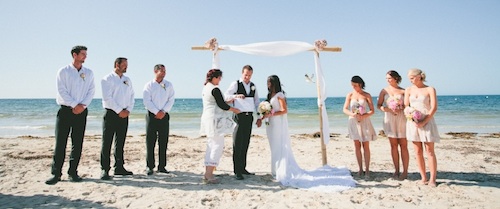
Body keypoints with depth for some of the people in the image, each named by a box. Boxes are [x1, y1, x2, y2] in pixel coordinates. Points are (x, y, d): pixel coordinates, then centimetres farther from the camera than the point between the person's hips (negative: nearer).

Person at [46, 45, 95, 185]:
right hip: (65, 110, -3)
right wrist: (74, 105, -13)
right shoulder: (63, 71, 2)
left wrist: (83, 105, -8)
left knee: (78, 143, 4)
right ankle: (56, 173, 3)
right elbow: (62, 91, -6)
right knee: (60, 142, -3)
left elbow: (91, 91, 5)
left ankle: (73, 172, 12)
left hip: (81, 111, 3)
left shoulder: (89, 73, 11)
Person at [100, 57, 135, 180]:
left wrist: (128, 110, 0)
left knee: (120, 142, 10)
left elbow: (132, 96, 14)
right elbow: (107, 98, -11)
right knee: (107, 143, -4)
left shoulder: (127, 80, 16)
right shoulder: (107, 79, -3)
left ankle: (119, 167, 17)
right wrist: (119, 111, -13)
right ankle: (104, 170, 0)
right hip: (111, 114, -6)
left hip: (124, 115, 6)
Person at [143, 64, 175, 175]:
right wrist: (156, 112, -12)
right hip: (152, 115, -2)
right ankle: (149, 166, 7)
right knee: (150, 142, -1)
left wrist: (163, 112, -8)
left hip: (164, 116, 2)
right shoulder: (149, 85, 1)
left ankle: (162, 166, 11)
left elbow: (171, 100, 3)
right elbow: (147, 101, -5)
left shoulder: (168, 85, 8)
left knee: (163, 142, 4)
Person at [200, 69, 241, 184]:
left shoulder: (206, 88, 15)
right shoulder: (215, 89, -15)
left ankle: (207, 173, 17)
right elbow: (222, 105, -14)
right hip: (214, 119, -10)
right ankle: (209, 175, -8)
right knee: (218, 145, -7)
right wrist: (234, 110, 0)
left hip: (207, 117, 10)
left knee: (211, 145, 14)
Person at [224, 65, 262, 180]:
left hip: (249, 116, 5)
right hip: (239, 116, -5)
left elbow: (256, 102, 19)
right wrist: (236, 96, -32)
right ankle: (237, 171, 2)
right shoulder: (235, 84, -1)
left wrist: (259, 117, 14)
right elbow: (226, 96, -13)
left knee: (245, 144, 10)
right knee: (237, 144, -3)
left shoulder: (253, 86, 14)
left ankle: (243, 168, 19)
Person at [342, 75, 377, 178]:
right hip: (353, 122, 1)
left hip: (364, 122, -1)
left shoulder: (367, 95, -1)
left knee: (366, 146, 0)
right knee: (357, 146, 5)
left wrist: (363, 116, -21)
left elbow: (372, 111, -4)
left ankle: (367, 170, 7)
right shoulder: (350, 95, 3)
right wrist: (352, 114, -20)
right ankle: (360, 169, 14)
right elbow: (345, 109, 0)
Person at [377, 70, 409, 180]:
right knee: (393, 145, 5)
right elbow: (379, 105, 5)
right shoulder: (384, 90, 7)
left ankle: (405, 171, 7)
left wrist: (401, 108, -18)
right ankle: (396, 170, 12)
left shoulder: (403, 91, 3)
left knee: (403, 145, 0)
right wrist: (385, 109, -15)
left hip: (401, 118, -1)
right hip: (389, 119, 2)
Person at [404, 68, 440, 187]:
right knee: (418, 152, 5)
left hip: (426, 122, -3)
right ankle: (423, 177, 12)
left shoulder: (430, 90, -1)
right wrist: (412, 120, -10)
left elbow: (434, 108, -6)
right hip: (413, 122, 3)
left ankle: (432, 179, 3)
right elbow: (406, 107, 6)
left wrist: (423, 122, -15)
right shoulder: (409, 90, 9)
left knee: (429, 151, -2)